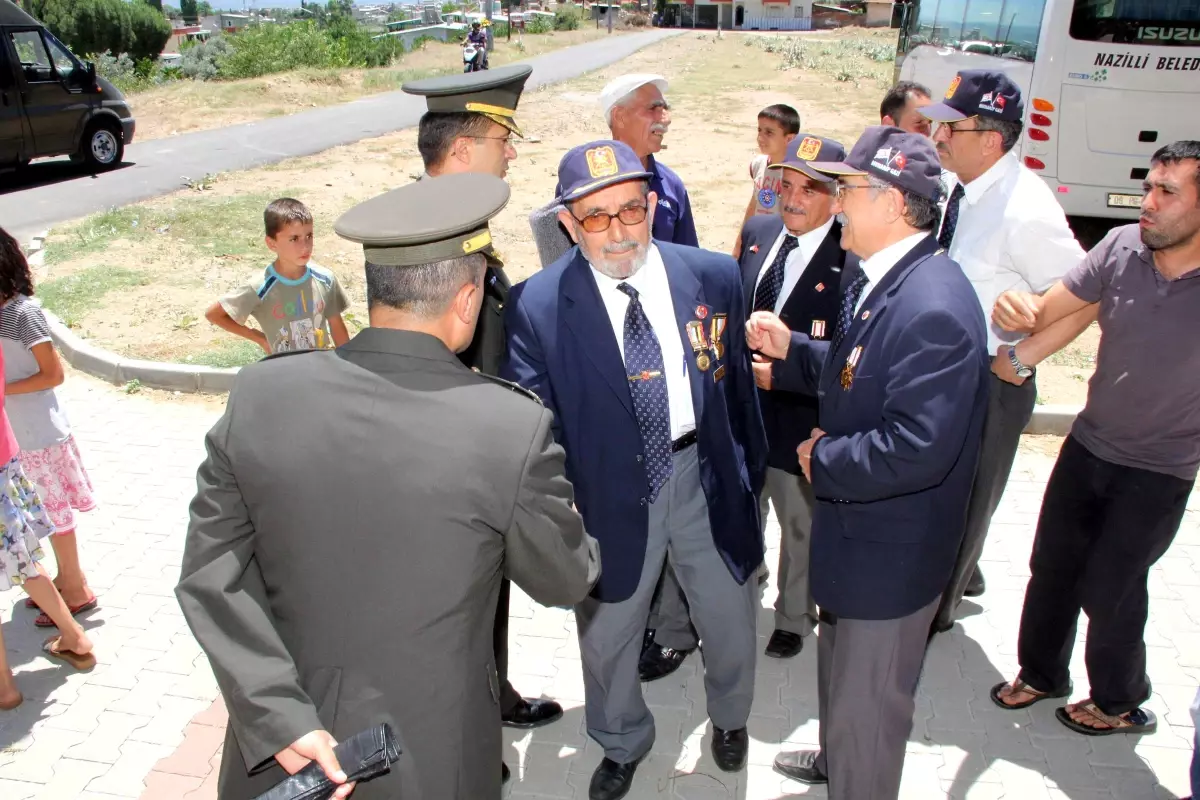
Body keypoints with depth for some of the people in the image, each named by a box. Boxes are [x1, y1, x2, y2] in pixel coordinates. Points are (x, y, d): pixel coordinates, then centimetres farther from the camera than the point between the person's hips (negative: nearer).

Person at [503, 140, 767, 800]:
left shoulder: (713, 276, -8)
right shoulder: (537, 307, -16)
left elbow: (738, 386, 2)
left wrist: (751, 473, 9)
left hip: (705, 480, 2)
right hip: (609, 496, -1)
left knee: (729, 623, 22)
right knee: (606, 638, 19)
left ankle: (729, 716, 57)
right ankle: (622, 744, 51)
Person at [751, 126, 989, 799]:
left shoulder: (934, 307, -31)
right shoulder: (878, 277, 1)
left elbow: (916, 448, -36)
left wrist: (822, 460, -21)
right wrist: (791, 348, -2)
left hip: (892, 548, -10)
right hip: (854, 523, 10)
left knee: (867, 703, 13)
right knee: (840, 669, 32)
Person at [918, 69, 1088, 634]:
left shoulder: (1023, 212, -28)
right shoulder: (965, 188, -3)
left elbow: (1085, 299, -23)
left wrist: (1020, 360, -21)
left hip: (990, 381, -8)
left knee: (963, 499, 14)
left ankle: (935, 610, 38)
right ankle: (960, 575, 53)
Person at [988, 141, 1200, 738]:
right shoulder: (1122, 247, -11)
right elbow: (1049, 308, -9)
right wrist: (1017, 309, -31)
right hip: (1089, 444, 4)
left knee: (1107, 588, 6)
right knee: (1050, 566, 15)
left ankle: (1120, 702, 35)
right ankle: (1041, 673, 40)